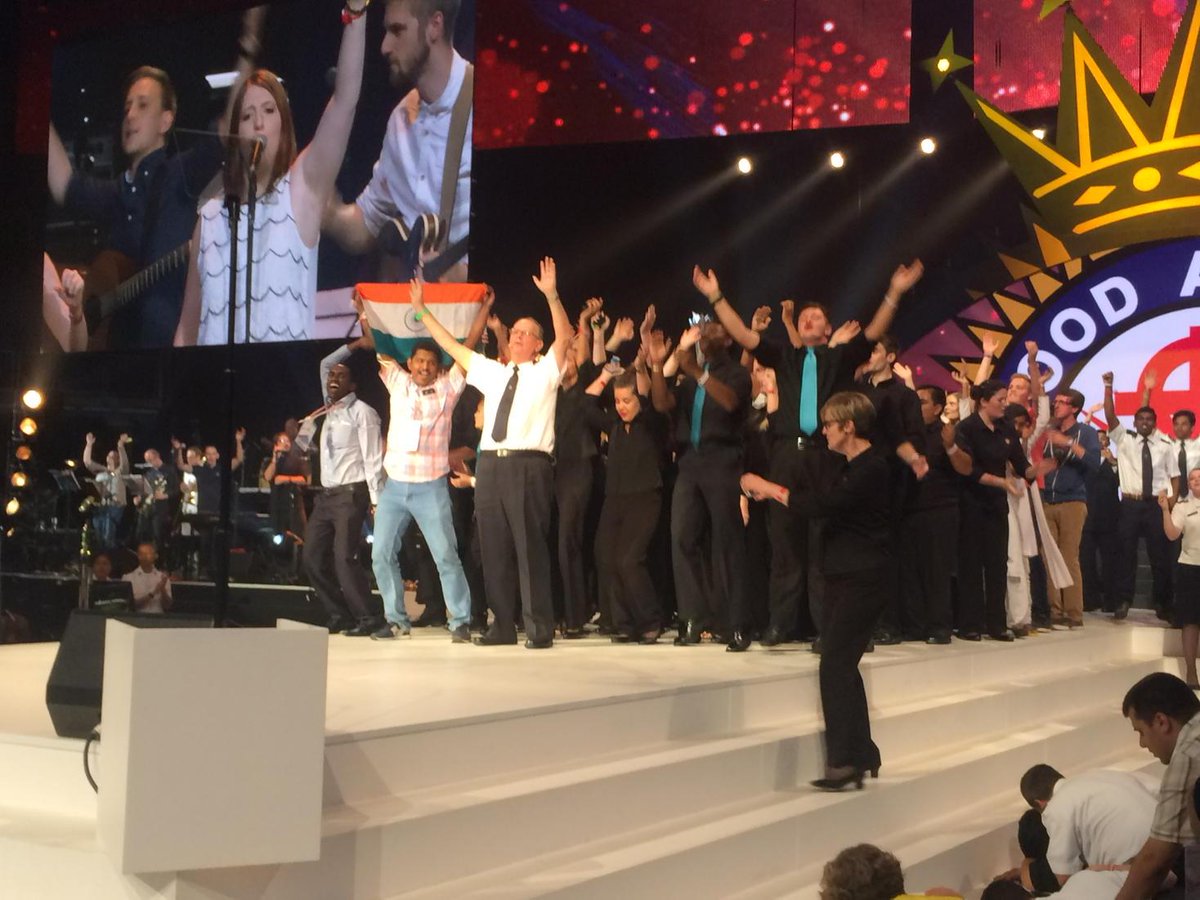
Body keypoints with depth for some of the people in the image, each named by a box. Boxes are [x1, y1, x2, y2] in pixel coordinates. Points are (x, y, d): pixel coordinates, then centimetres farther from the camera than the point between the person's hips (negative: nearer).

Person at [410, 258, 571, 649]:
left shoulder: (544, 372, 8)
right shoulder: (490, 372, 21)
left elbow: (566, 338, -7)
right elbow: (451, 345, 26)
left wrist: (551, 296, -18)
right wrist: (422, 310, 24)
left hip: (529, 466, -5)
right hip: (490, 464, 5)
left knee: (531, 547, -7)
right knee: (494, 549, 6)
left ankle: (540, 628, -4)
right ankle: (502, 625, 14)